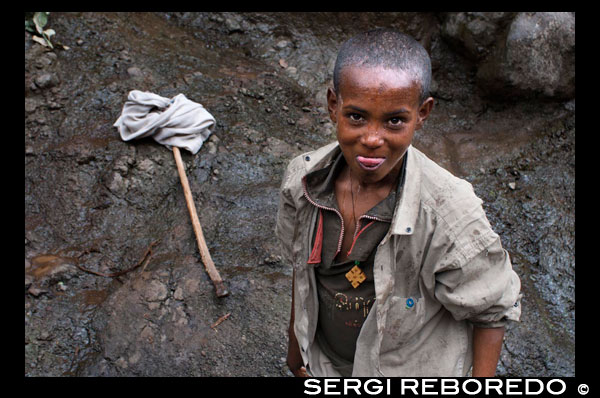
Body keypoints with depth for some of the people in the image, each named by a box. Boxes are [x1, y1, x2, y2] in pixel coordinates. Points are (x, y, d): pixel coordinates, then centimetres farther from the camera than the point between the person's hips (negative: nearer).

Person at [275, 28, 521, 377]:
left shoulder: (451, 214, -32)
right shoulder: (303, 180, -20)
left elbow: (492, 311, -16)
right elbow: (301, 263, -2)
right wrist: (296, 339, 10)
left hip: (410, 373, -2)